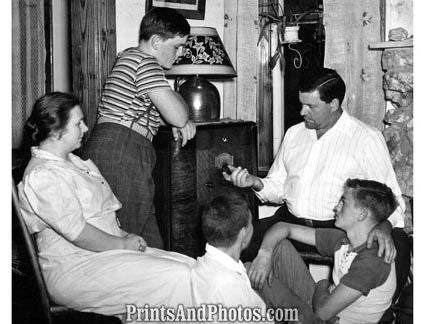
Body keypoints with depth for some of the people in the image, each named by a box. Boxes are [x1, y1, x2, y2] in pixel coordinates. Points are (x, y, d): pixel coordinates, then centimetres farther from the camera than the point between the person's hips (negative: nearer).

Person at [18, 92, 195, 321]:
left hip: (107, 249, 10)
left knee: (191, 266, -7)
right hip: (74, 270, -10)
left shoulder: (71, 161, 18)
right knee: (178, 278, -23)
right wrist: (123, 245, -11)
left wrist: (124, 235, 7)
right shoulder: (43, 176, -16)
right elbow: (78, 233, -21)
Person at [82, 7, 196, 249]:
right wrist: (180, 101, 8)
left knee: (150, 244, 10)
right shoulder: (145, 63, -11)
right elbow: (178, 116, -15)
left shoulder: (130, 56, 22)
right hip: (121, 154, -10)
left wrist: (182, 121, 11)